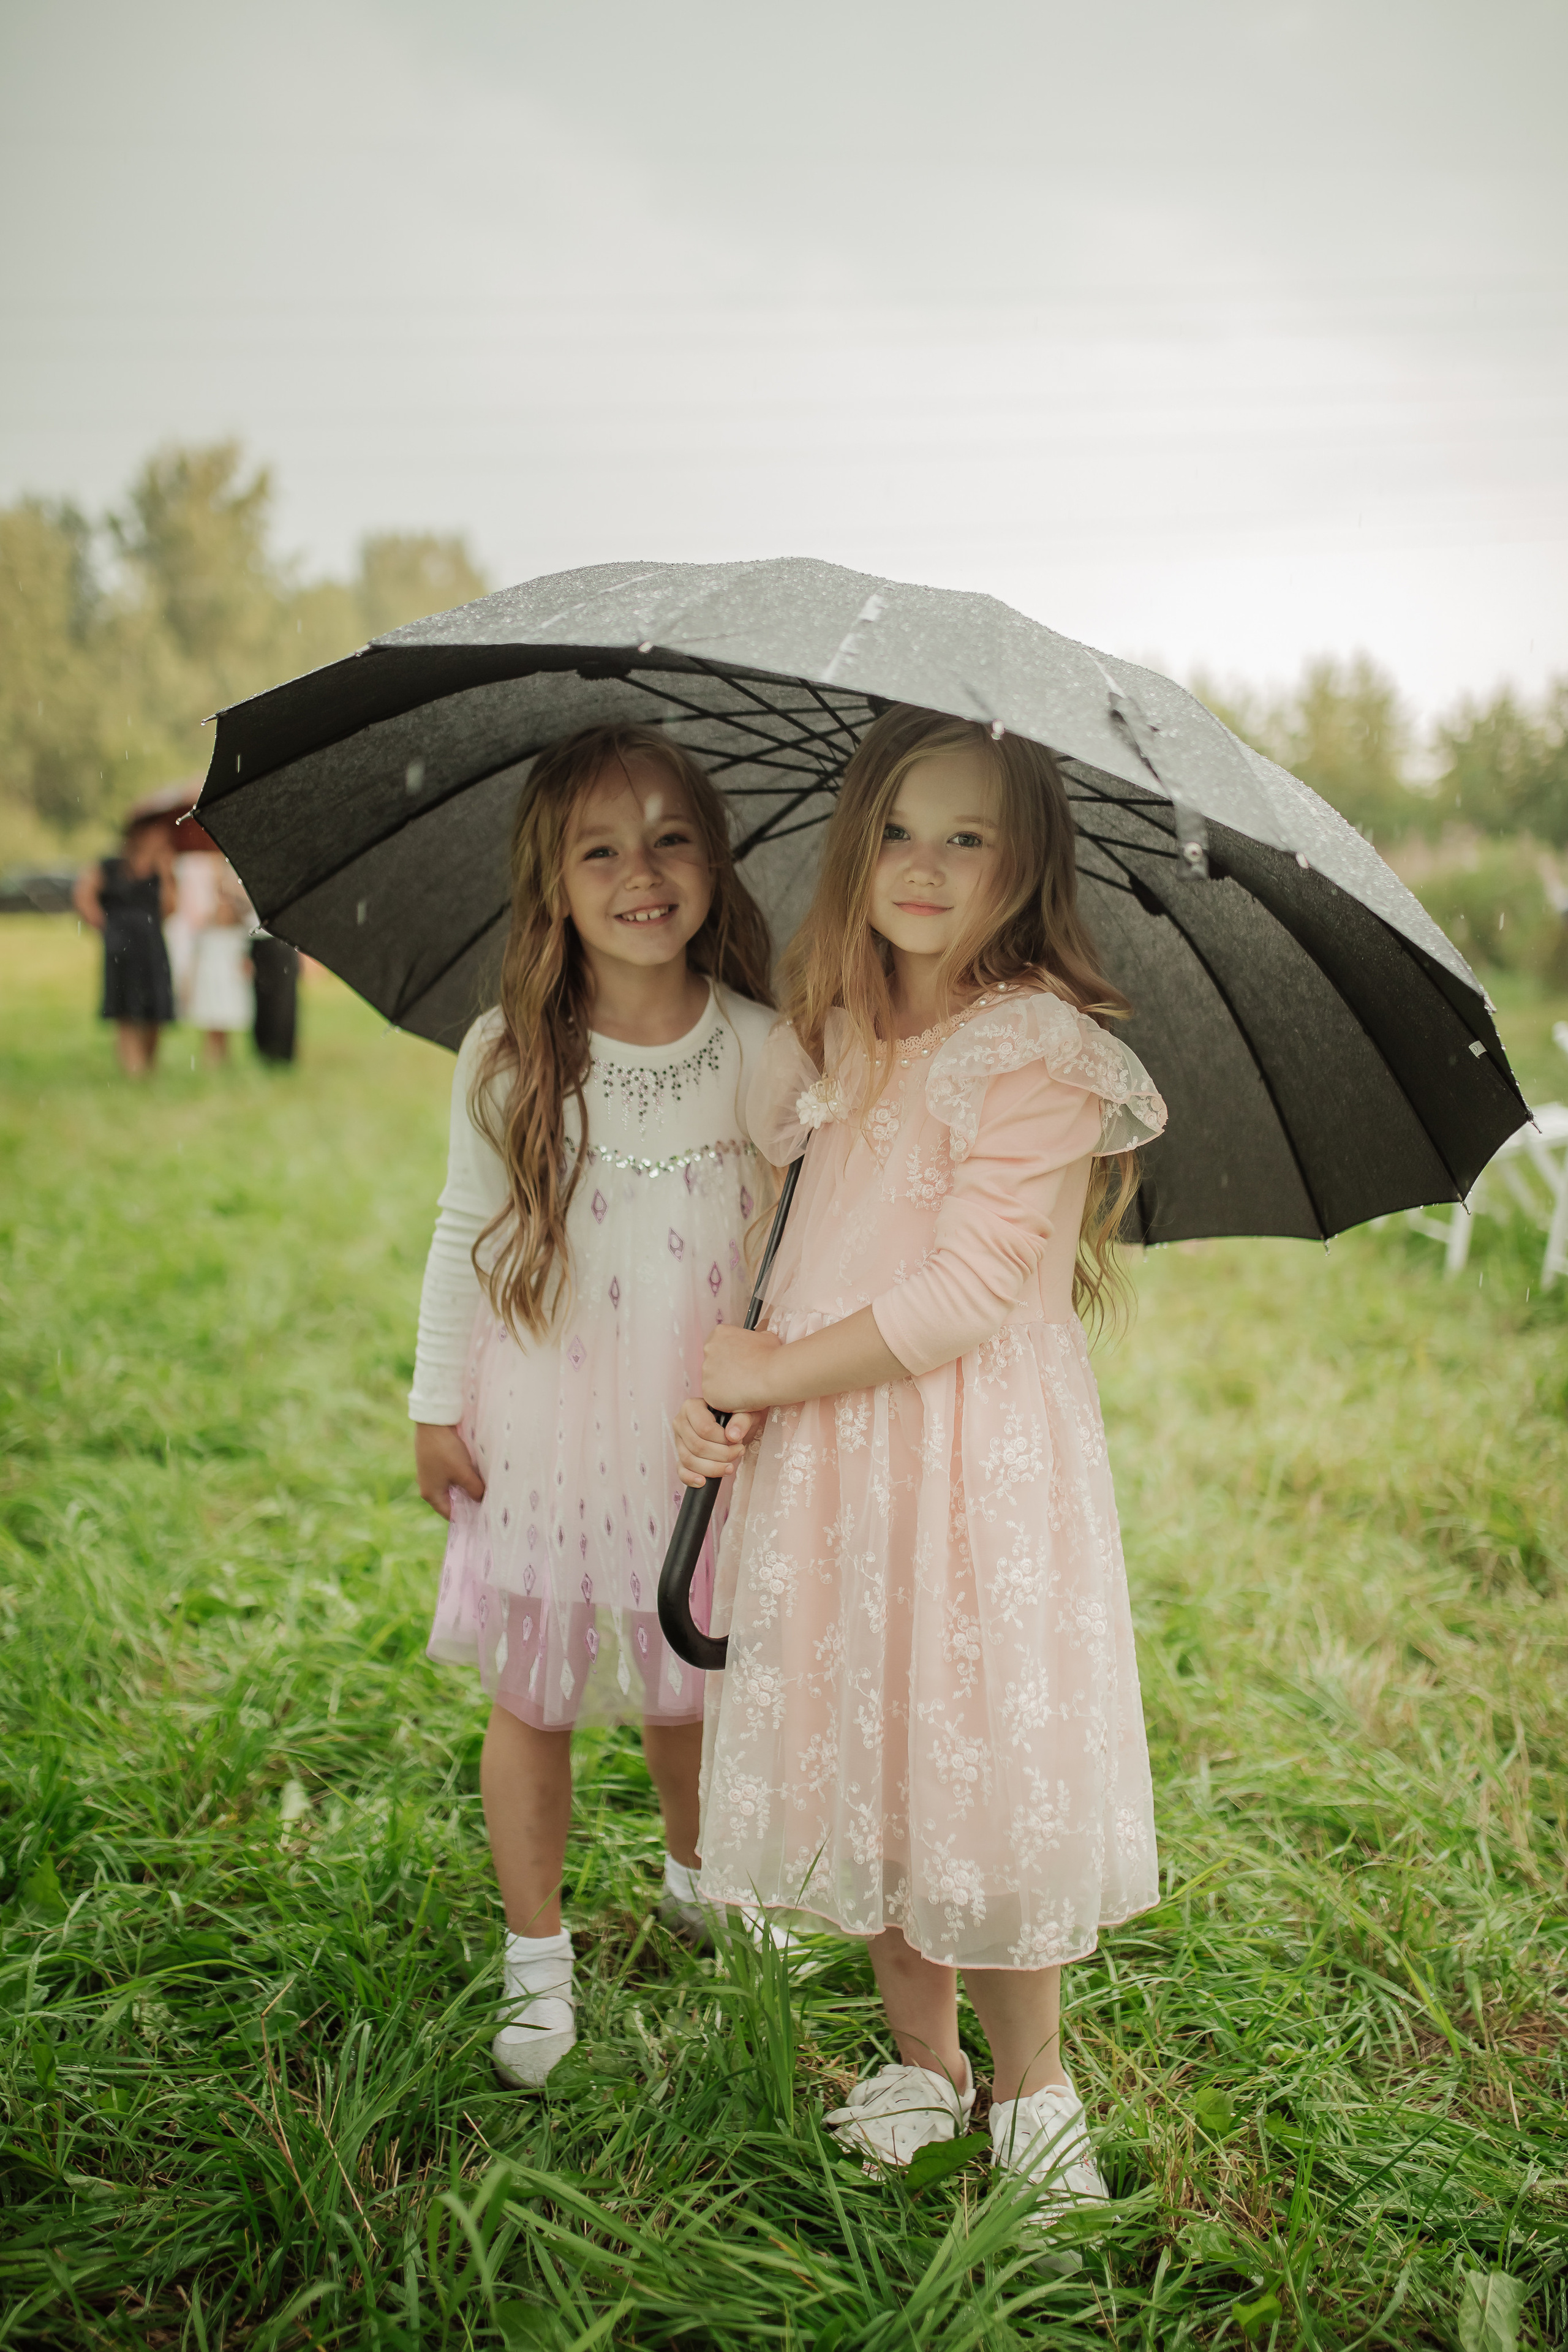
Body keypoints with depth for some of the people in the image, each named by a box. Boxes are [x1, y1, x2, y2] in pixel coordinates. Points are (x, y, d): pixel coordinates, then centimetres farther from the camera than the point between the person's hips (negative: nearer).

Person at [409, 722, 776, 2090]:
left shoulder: (760, 1050, -7)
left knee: (691, 1683, 16)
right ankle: (538, 1961, 28)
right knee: (532, 1696, 9)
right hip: (542, 1430, -1)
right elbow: (467, 1236, 1)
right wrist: (439, 1405, 4)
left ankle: (698, 1874, 46)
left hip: (701, 1428, 1)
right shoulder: (506, 1058, -9)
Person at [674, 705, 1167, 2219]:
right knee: (854, 1752, 14)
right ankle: (920, 2060, 34)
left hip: (975, 1467, -7)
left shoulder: (1041, 1052, -14)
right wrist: (724, 1393, 0)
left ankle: (1031, 2088, 26)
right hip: (827, 1463, 7)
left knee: (972, 1756, 2)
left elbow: (965, 1294, -20)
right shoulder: (843, 1036, 9)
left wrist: (771, 1372, -12)